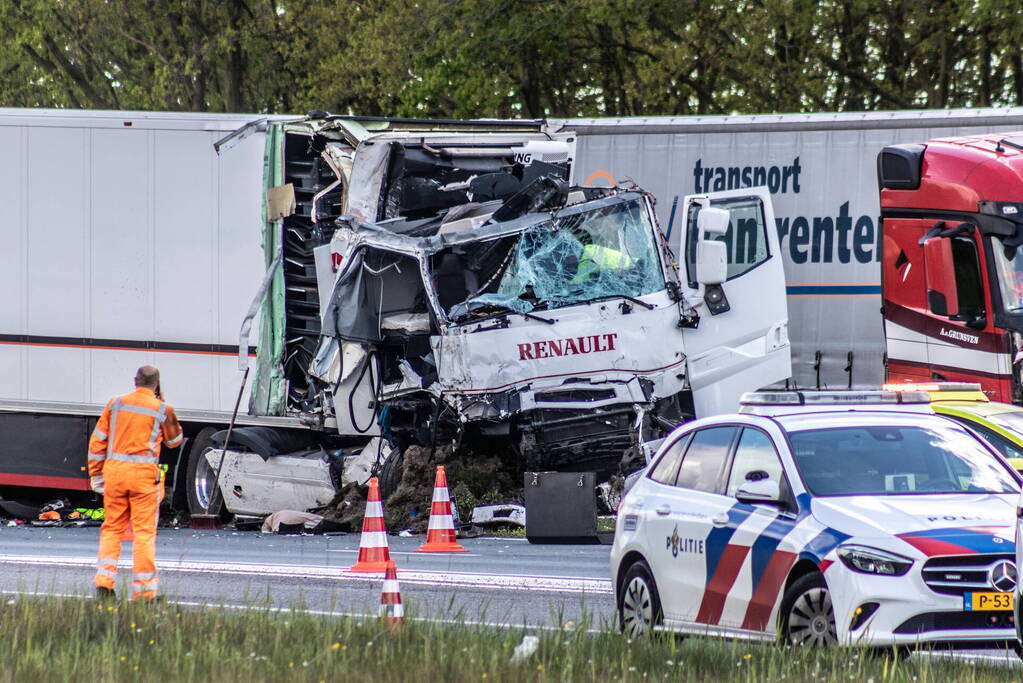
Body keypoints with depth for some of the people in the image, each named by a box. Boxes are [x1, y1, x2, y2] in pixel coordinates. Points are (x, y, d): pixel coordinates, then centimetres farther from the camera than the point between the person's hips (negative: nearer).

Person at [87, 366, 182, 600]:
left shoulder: (116, 403, 5)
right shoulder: (161, 409, -1)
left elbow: (98, 440, 6)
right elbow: (174, 441, 16)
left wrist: (96, 474, 14)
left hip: (114, 469, 2)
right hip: (144, 474, -2)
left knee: (112, 528, 13)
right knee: (144, 530, 2)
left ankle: (104, 578, 1)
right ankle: (143, 589, 1)